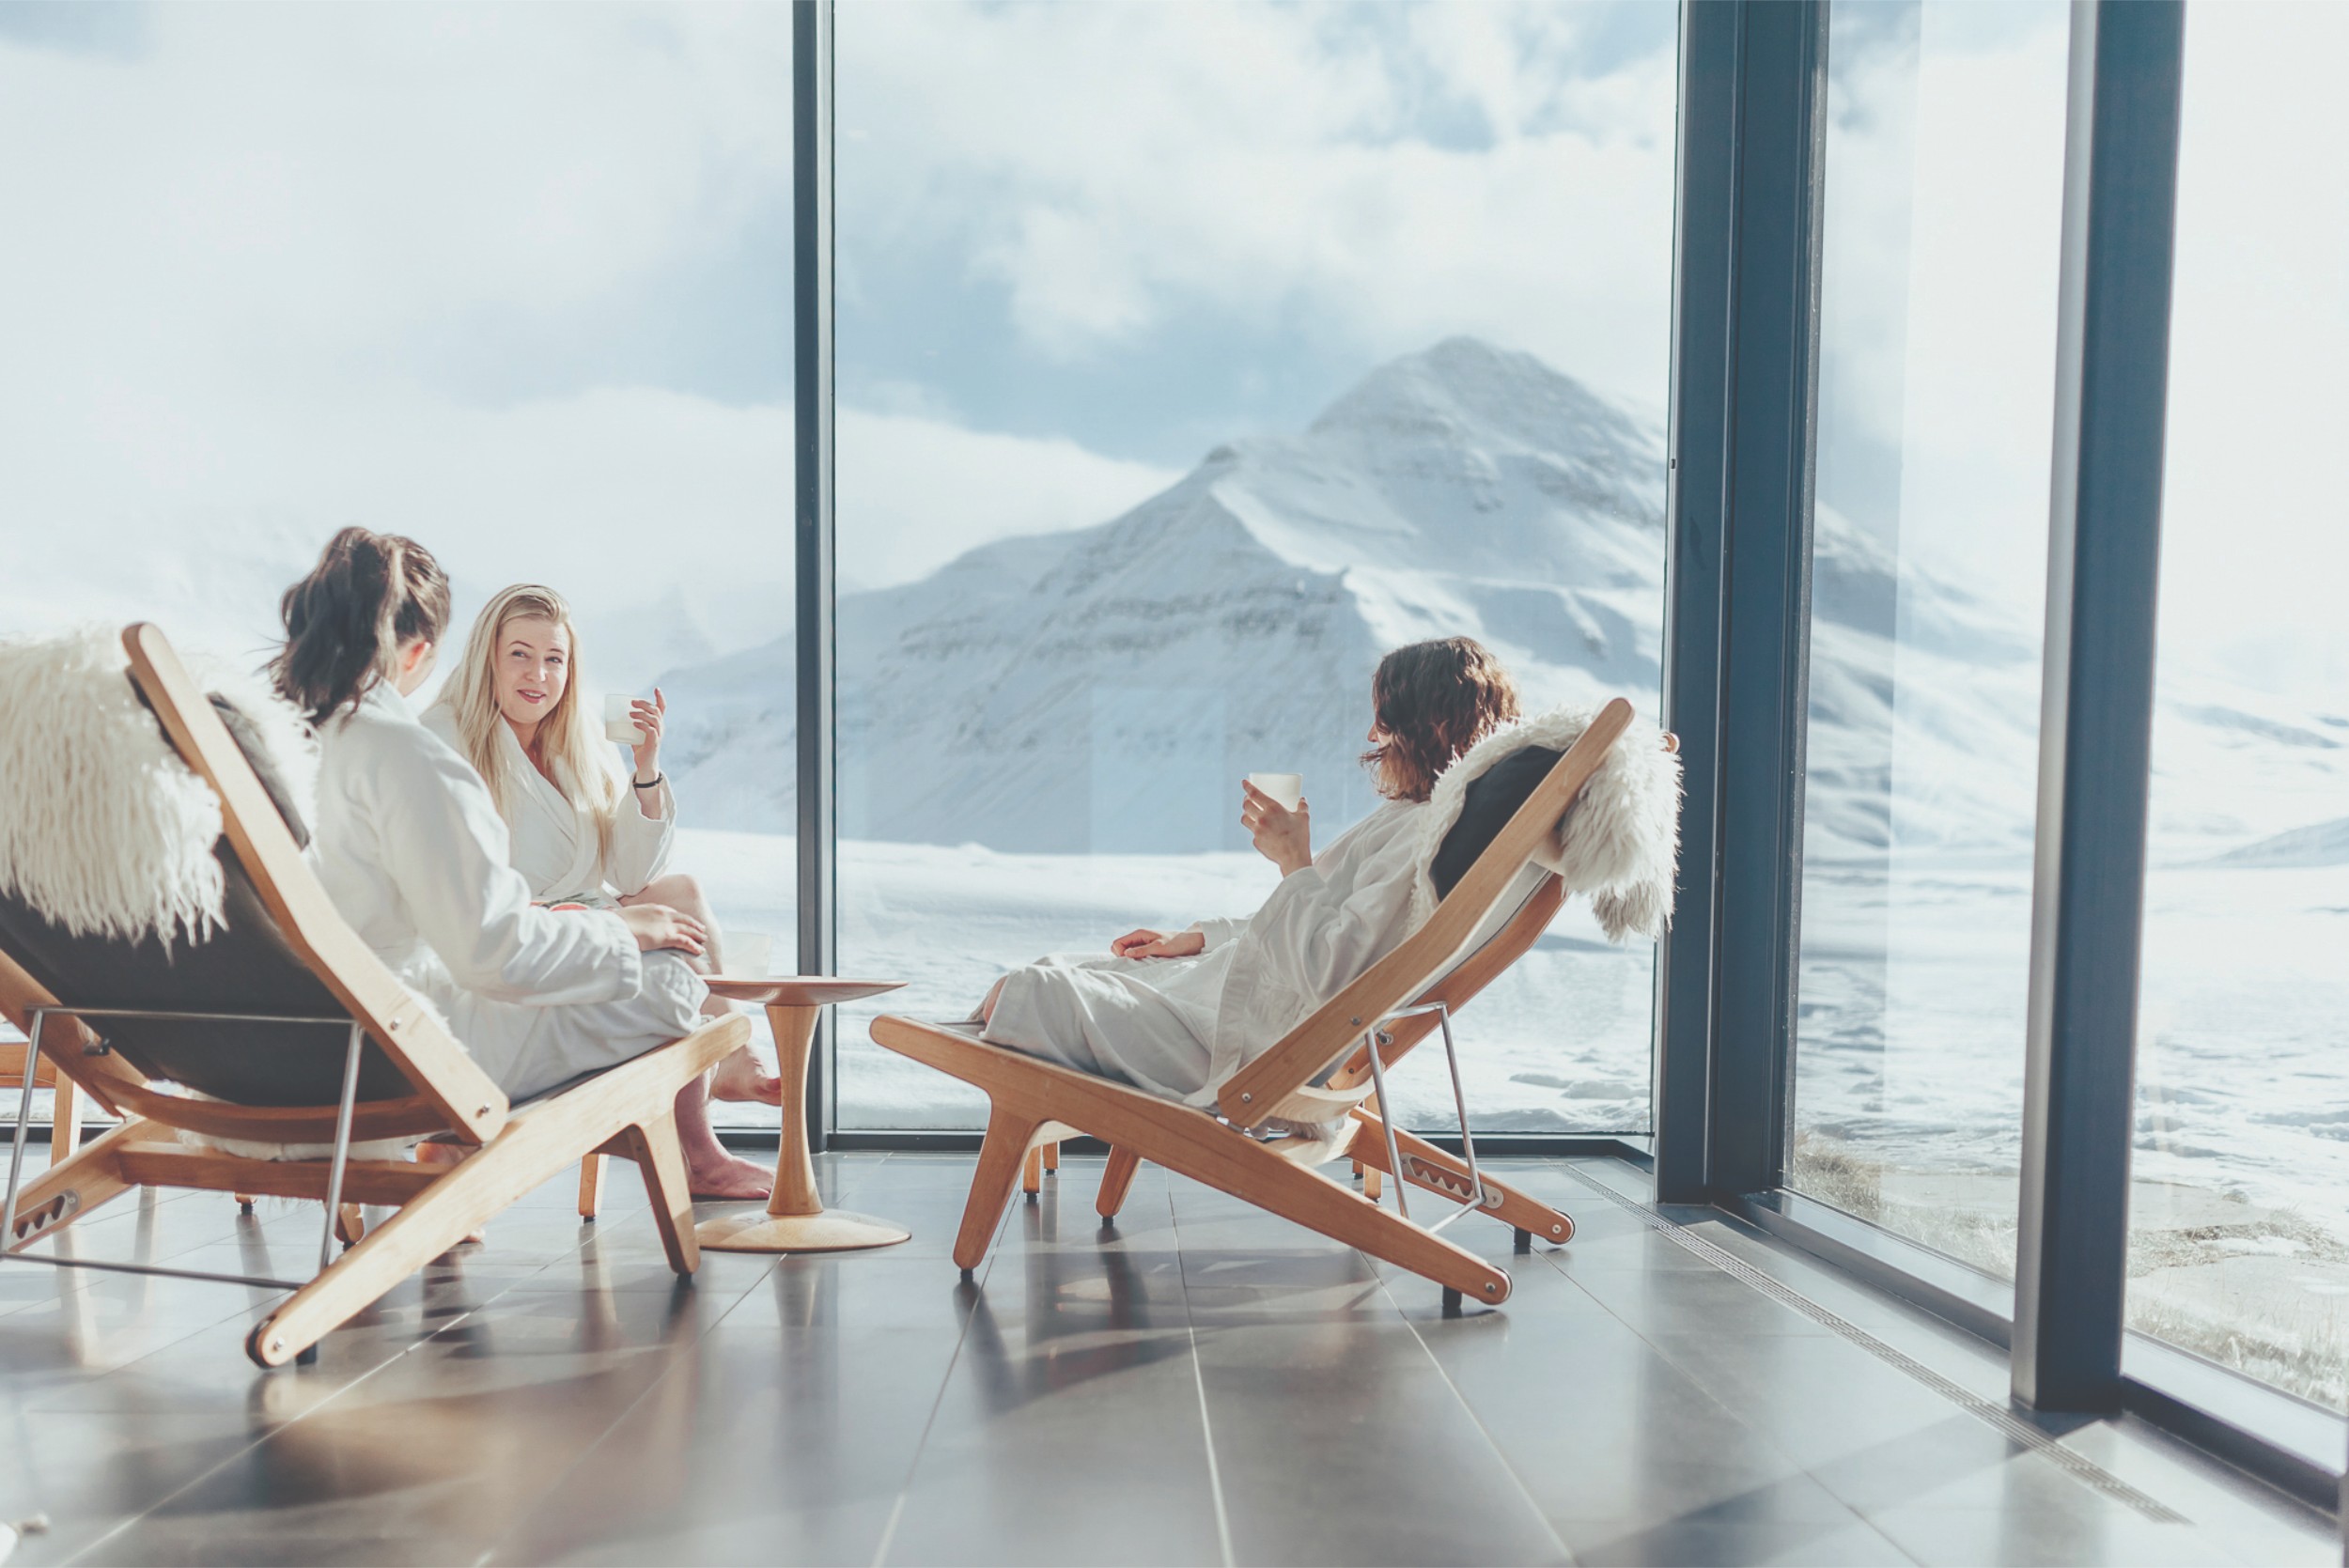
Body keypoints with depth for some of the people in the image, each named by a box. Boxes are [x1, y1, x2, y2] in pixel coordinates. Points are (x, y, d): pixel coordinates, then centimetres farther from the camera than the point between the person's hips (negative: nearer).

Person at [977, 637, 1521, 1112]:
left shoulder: (1424, 831, -23)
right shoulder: (1411, 819, 10)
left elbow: (1327, 971, -29)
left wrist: (1294, 861, -18)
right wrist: (1197, 938, 19)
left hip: (1251, 1036, -11)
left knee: (1025, 994, -10)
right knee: (1052, 973, 14)